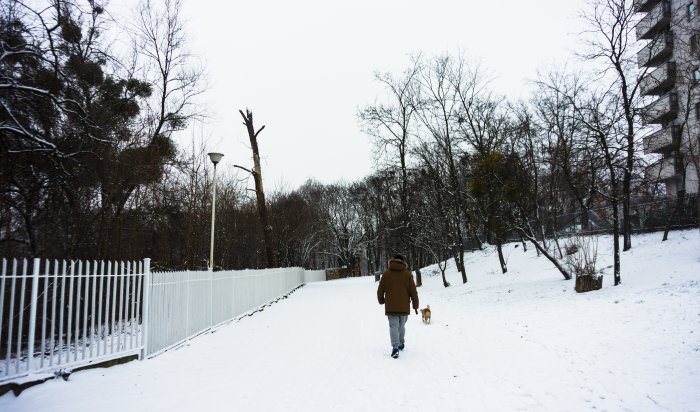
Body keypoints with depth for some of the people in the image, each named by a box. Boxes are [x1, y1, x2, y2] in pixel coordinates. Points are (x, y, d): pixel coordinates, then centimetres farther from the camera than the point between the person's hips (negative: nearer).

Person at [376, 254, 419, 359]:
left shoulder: (386, 274, 0)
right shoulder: (408, 274, 0)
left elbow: (380, 290, 6)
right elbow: (413, 291, 1)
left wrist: (381, 300, 24)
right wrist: (415, 305, 9)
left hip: (391, 307, -1)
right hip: (404, 307, 1)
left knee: (393, 326, -3)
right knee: (401, 326, 18)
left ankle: (395, 348, -17)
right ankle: (401, 344, 30)